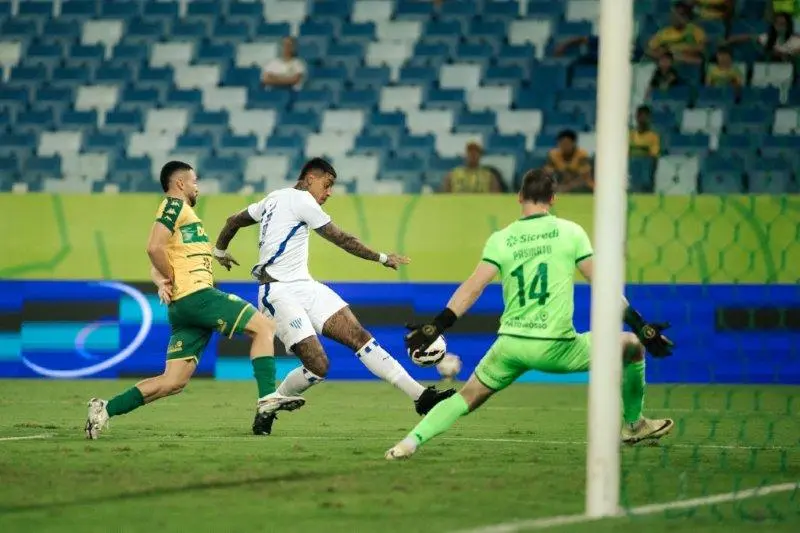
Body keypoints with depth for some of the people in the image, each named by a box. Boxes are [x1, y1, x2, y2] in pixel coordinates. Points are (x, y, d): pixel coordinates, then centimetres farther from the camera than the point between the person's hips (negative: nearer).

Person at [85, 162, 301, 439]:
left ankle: (106, 409, 2)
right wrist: (174, 279, -6)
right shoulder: (175, 205, -1)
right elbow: (154, 248, -17)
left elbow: (156, 268, 23)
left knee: (173, 382, 4)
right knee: (264, 326, -10)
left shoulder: (180, 210, 29)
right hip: (196, 295, -9)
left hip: (182, 309, 9)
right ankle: (268, 398, -18)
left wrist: (162, 282, 2)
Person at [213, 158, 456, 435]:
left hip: (304, 286, 10)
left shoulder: (275, 198, 19)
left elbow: (233, 220, 29)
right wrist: (383, 258, 4)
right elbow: (342, 239, -6)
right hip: (280, 293, -10)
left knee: (359, 335, -7)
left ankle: (419, 395, -17)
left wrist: (220, 251, 48)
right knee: (318, 365, -19)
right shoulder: (301, 199, -8)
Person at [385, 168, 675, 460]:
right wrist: (641, 327, 4)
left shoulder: (501, 239, 5)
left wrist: (436, 326, -2)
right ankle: (633, 425, 28)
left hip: (510, 345, 2)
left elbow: (472, 288, -3)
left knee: (468, 397, 18)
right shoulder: (570, 231, 2)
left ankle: (411, 441, 0)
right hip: (555, 347, -2)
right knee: (632, 346, 18)